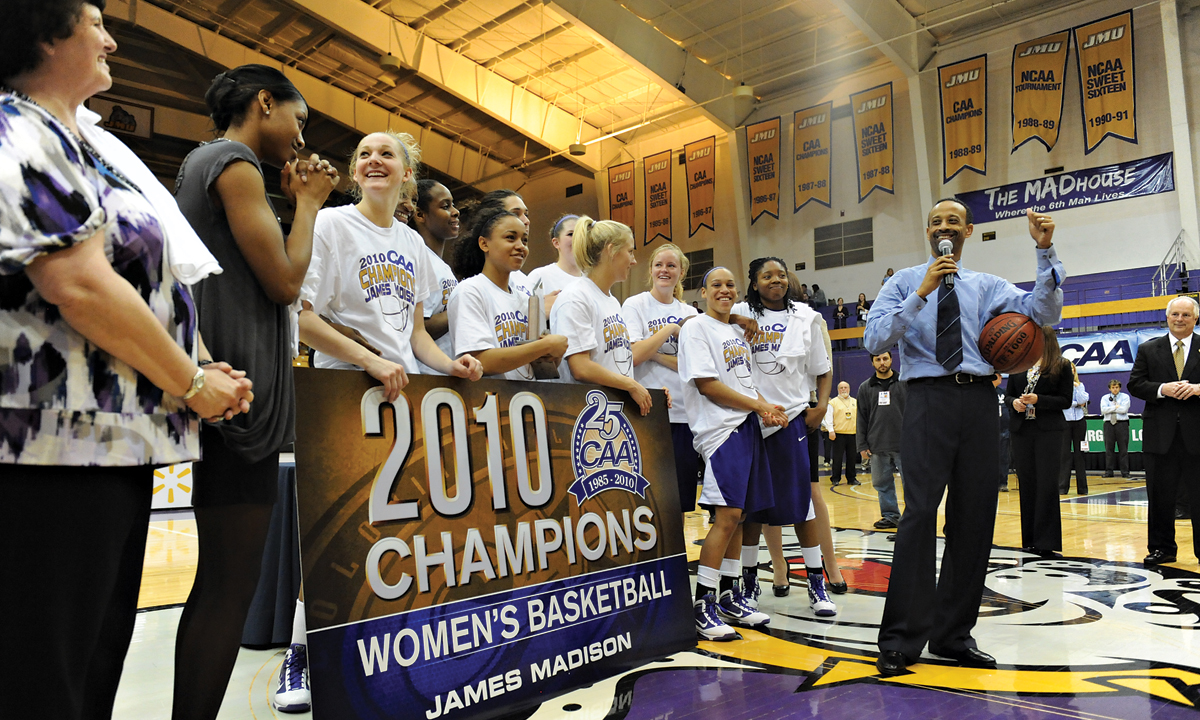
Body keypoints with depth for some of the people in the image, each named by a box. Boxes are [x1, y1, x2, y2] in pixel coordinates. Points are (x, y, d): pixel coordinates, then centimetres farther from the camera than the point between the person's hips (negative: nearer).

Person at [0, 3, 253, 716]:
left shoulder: (74, 143, 21)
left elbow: (146, 281, 21)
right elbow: (79, 285, -20)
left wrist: (205, 369, 10)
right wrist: (191, 384, -11)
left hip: (116, 438, 10)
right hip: (58, 445, -10)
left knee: (101, 651, 17)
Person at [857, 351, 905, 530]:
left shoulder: (905, 383, 3)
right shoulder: (865, 387, 9)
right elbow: (861, 419, 9)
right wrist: (862, 446, 4)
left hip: (903, 444, -3)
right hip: (877, 447, 3)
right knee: (882, 483, 8)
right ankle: (890, 515, 19)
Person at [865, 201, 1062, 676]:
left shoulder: (988, 286, 16)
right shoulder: (904, 283, 9)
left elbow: (1043, 312, 1)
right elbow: (875, 340, -6)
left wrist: (1045, 252, -8)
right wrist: (922, 293, -13)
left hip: (979, 401, 4)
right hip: (929, 398, -4)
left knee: (975, 517, 7)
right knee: (920, 513, -12)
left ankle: (954, 635, 20)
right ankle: (900, 638, -4)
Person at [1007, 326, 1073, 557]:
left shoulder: (1061, 366, 1)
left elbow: (1066, 401, -3)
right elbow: (1008, 394, 14)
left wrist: (1038, 400, -17)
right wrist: (1014, 403, -8)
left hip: (1049, 430, -4)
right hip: (1021, 429, 4)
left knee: (1047, 484, -5)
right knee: (1026, 484, 6)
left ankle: (1045, 542, -1)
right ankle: (1029, 540, 14)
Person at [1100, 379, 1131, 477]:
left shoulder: (1125, 397, 7)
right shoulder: (1105, 398, 12)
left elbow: (1124, 409, -10)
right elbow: (1103, 410, -5)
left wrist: (1110, 409, -4)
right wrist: (1116, 407, -6)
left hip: (1122, 424, -1)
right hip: (1109, 424, 1)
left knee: (1123, 449, -1)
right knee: (1109, 448, 3)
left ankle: (1125, 472, 3)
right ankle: (1109, 471, 7)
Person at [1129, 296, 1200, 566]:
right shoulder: (1148, 349, 9)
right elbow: (1135, 384, 3)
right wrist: (1162, 389, -13)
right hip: (1160, 435, 1)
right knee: (1161, 496, 8)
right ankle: (1162, 548, 18)